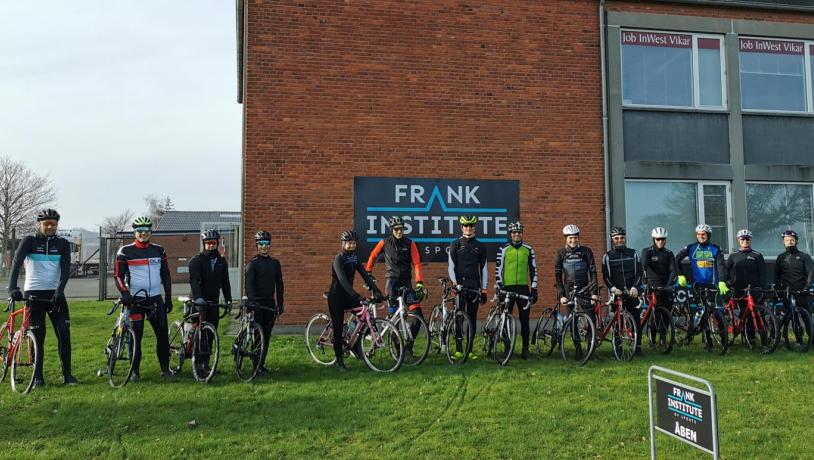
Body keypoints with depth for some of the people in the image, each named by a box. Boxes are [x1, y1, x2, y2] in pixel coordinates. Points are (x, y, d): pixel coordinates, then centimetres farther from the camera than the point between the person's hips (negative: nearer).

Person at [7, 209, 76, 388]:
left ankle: (67, 374, 5)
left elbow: (65, 269, -6)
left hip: (55, 294, 2)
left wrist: (60, 290, -21)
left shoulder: (63, 244, 5)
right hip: (34, 294, -2)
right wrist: (12, 287, -30)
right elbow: (16, 262, -15)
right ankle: (38, 377, 13)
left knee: (64, 334, -3)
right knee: (38, 337, 2)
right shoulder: (29, 241, -1)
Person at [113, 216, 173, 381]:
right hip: (135, 299, -2)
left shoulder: (159, 251, 8)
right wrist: (124, 293, -17)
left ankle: (165, 368, 11)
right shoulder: (125, 251, -1)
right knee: (136, 336, 0)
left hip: (155, 299, 3)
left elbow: (165, 275, 12)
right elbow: (118, 275, -2)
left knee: (163, 334, 0)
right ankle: (135, 371, 10)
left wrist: (168, 298, 9)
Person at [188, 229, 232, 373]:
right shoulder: (196, 260, -6)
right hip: (200, 301, -5)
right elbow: (194, 280, -18)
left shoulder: (222, 262, 10)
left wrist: (228, 299, 4)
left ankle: (206, 363, 12)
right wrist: (198, 297, -32)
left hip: (214, 301, 5)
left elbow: (225, 282, 12)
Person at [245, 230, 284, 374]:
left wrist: (281, 303, 9)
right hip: (257, 303, -4)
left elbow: (279, 284, 13)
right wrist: (251, 301, -27)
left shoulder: (275, 263, 11)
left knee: (266, 335, 6)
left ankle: (261, 363, 13)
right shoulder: (252, 263, -3)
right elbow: (249, 283, -14)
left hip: (270, 303, 4)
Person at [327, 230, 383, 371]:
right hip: (336, 296, -6)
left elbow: (365, 275, -3)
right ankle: (340, 361, 11)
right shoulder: (339, 259, -18)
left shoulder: (354, 257, 3)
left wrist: (376, 290, -15)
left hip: (347, 295, 6)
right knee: (338, 329, -1)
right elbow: (342, 280, -31)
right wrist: (357, 296, -41)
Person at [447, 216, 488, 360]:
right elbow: (451, 266, 0)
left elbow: (483, 268, 10)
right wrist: (454, 282, -14)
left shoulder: (480, 246, 10)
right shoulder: (455, 245, 4)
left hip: (474, 286, 2)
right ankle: (459, 350, -1)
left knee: (472, 318, 3)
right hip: (460, 285, -2)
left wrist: (484, 289, 5)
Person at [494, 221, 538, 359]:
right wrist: (498, 288, -5)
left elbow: (533, 270, 9)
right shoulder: (504, 250, 2)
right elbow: (498, 270, 1)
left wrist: (534, 289, 4)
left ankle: (525, 348, 12)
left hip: (523, 288, 1)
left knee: (524, 320, 3)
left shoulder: (528, 250, 6)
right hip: (507, 288, -1)